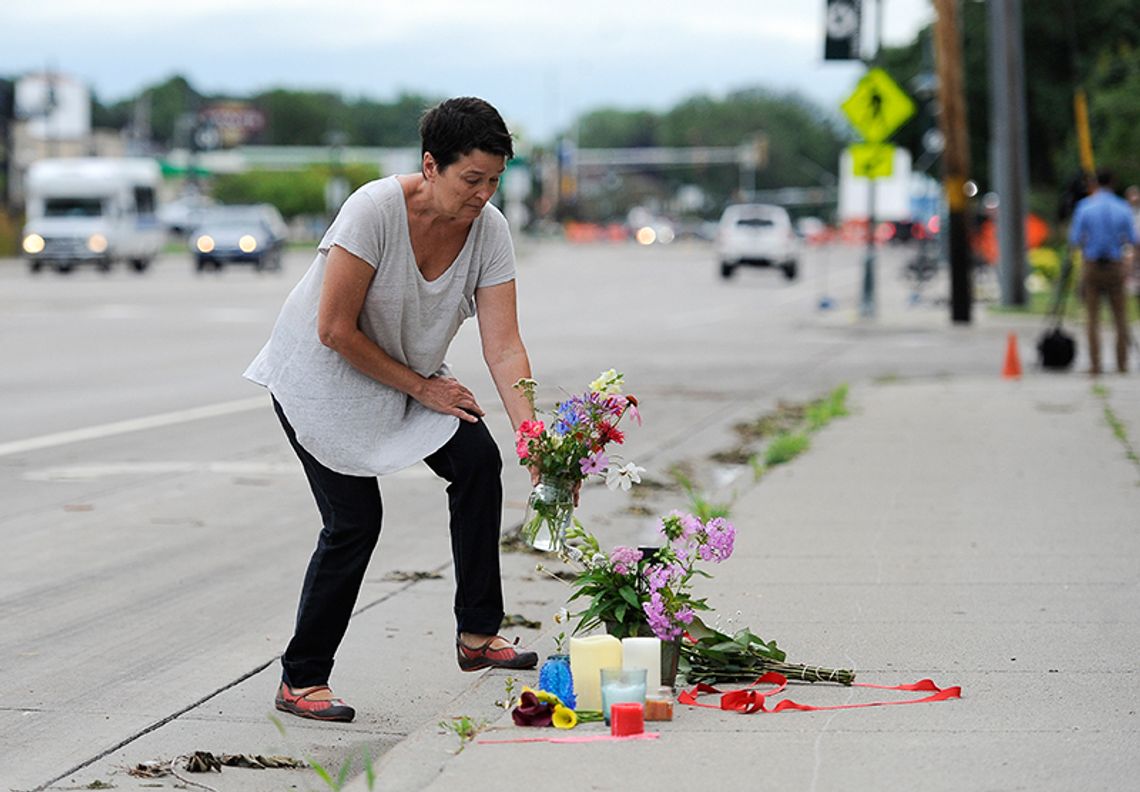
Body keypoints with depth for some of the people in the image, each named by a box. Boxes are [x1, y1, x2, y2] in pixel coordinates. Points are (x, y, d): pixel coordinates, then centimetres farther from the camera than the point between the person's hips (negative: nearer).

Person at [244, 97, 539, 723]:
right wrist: (422, 389, -20)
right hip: (321, 373, -5)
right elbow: (336, 331, -27)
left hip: (411, 372, 6)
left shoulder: (488, 231, -15)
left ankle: (478, 633, -8)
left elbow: (503, 345, -19)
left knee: (477, 459, -16)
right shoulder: (375, 210, -30)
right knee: (354, 521, -12)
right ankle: (300, 681, 3)